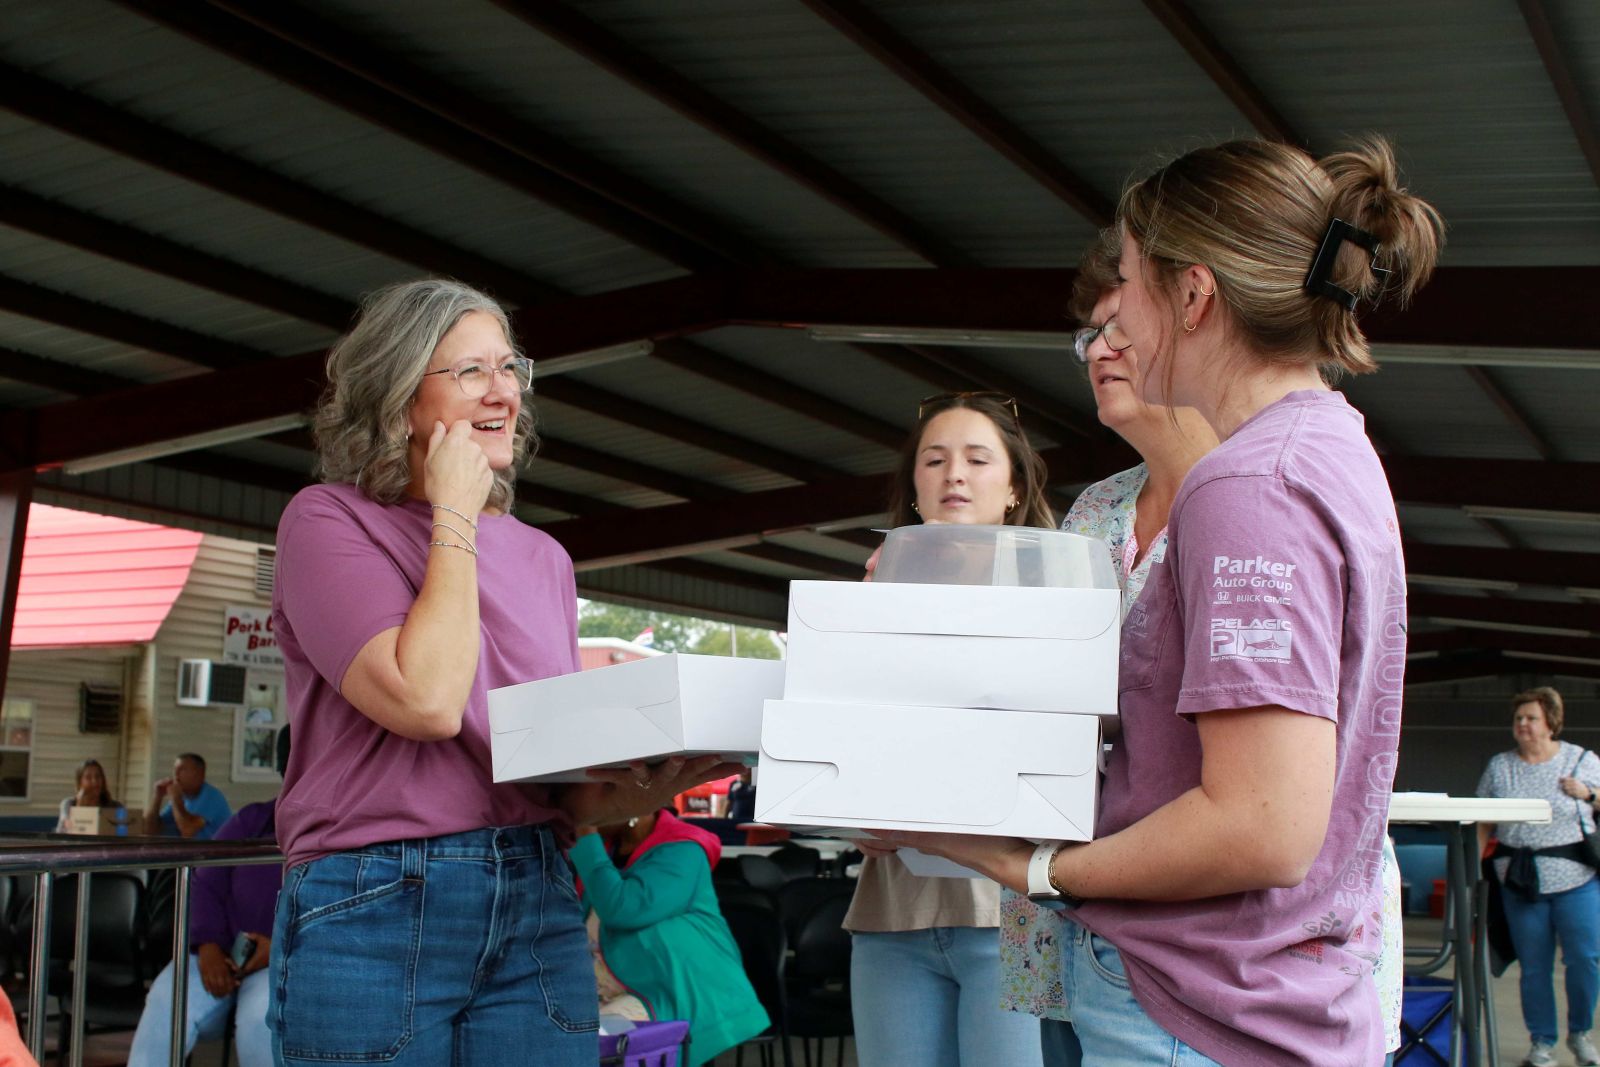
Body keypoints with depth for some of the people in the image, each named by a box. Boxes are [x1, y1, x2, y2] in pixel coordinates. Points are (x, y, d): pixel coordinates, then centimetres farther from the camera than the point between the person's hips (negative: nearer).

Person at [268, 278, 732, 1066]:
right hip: (372, 912, -4)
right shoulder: (328, 520, -3)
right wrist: (455, 516, -9)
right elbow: (426, 700, -19)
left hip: (537, 908, 5)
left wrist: (652, 788, -6)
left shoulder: (543, 558, 13)